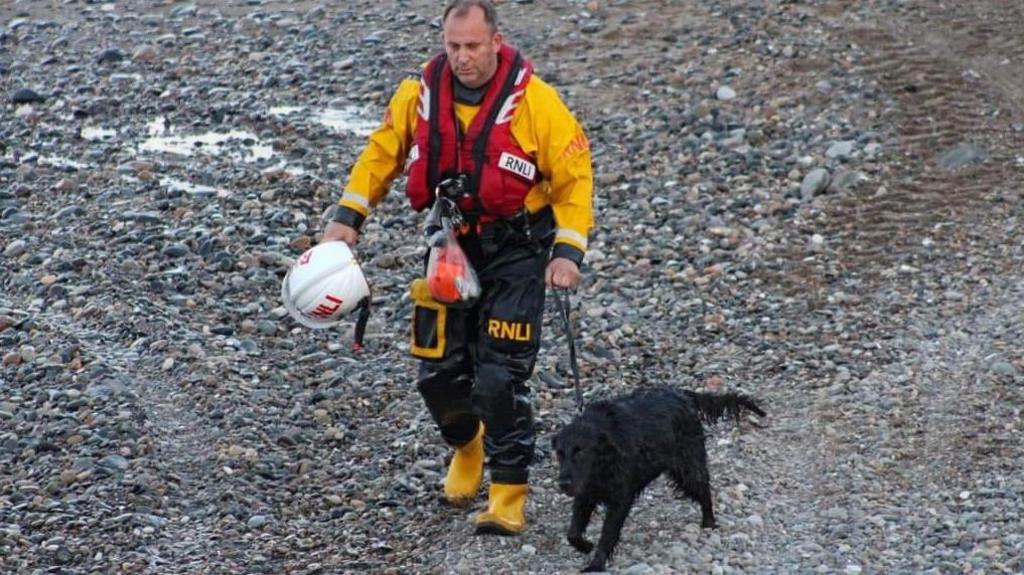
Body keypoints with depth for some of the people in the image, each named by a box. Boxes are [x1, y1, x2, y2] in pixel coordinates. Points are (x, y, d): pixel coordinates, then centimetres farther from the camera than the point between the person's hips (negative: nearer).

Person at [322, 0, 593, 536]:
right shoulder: (419, 94, -4)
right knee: (438, 373, 7)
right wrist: (347, 217, 0)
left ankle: (509, 499, 1)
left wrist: (568, 251, -16)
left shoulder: (534, 100, -15)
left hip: (514, 255, -4)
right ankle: (467, 446, 40)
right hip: (446, 250, 4)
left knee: (500, 378, -10)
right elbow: (380, 155, 9)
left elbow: (575, 176, -9)